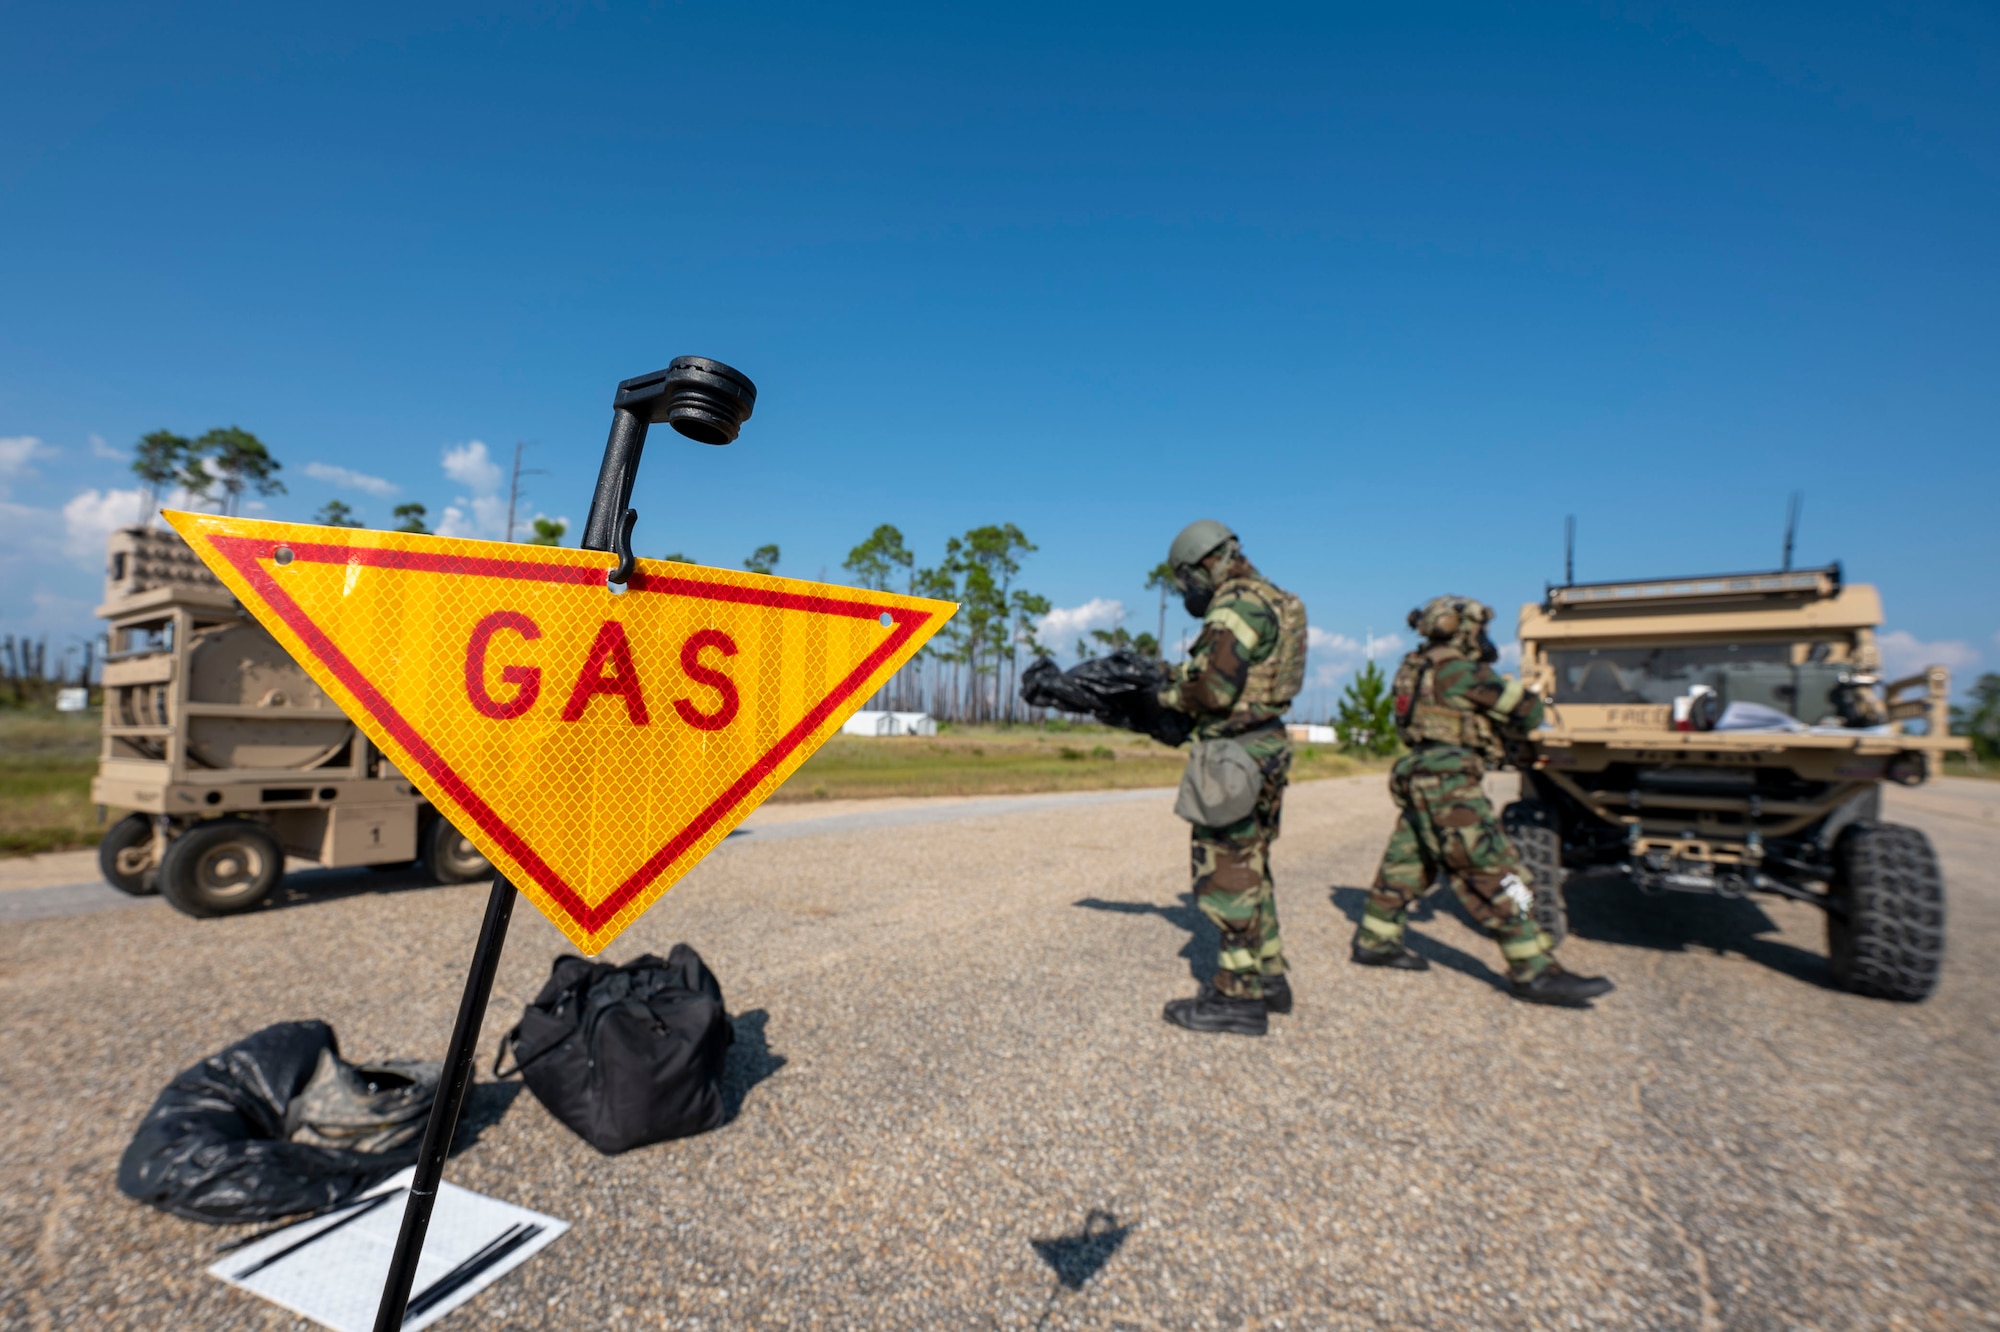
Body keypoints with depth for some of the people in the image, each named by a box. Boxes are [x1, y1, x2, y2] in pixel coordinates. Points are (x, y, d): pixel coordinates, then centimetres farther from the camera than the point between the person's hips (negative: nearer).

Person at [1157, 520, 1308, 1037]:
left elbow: (1215, 690, -23)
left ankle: (1238, 997, 6)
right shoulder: (1270, 599, 16)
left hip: (1234, 755, -10)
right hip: (1264, 747, 10)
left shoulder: (1238, 604, -16)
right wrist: (1182, 681, 12)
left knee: (1226, 872, -2)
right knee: (1249, 867, 18)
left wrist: (1169, 693, -6)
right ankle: (1268, 978, 27)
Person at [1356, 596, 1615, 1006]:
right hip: (1448, 783, -10)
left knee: (1406, 864, 16)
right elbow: (1524, 709, -7)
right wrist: (1529, 712, 14)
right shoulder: (1458, 669, -11)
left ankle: (1375, 941, 25)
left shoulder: (1419, 668, 16)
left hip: (1419, 778, 10)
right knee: (1497, 875, -7)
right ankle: (1534, 972, -5)